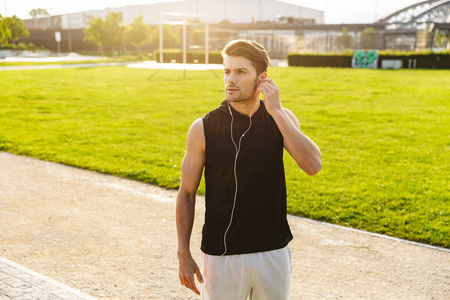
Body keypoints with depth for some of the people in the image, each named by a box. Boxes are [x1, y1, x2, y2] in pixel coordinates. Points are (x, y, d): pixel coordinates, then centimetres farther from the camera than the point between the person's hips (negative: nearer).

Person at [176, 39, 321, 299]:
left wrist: (276, 111, -20)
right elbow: (187, 193, -1)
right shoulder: (203, 129, -8)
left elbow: (313, 165, -18)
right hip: (222, 255, -2)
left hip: (274, 251, 2)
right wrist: (184, 255, -2)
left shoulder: (282, 119, -2)